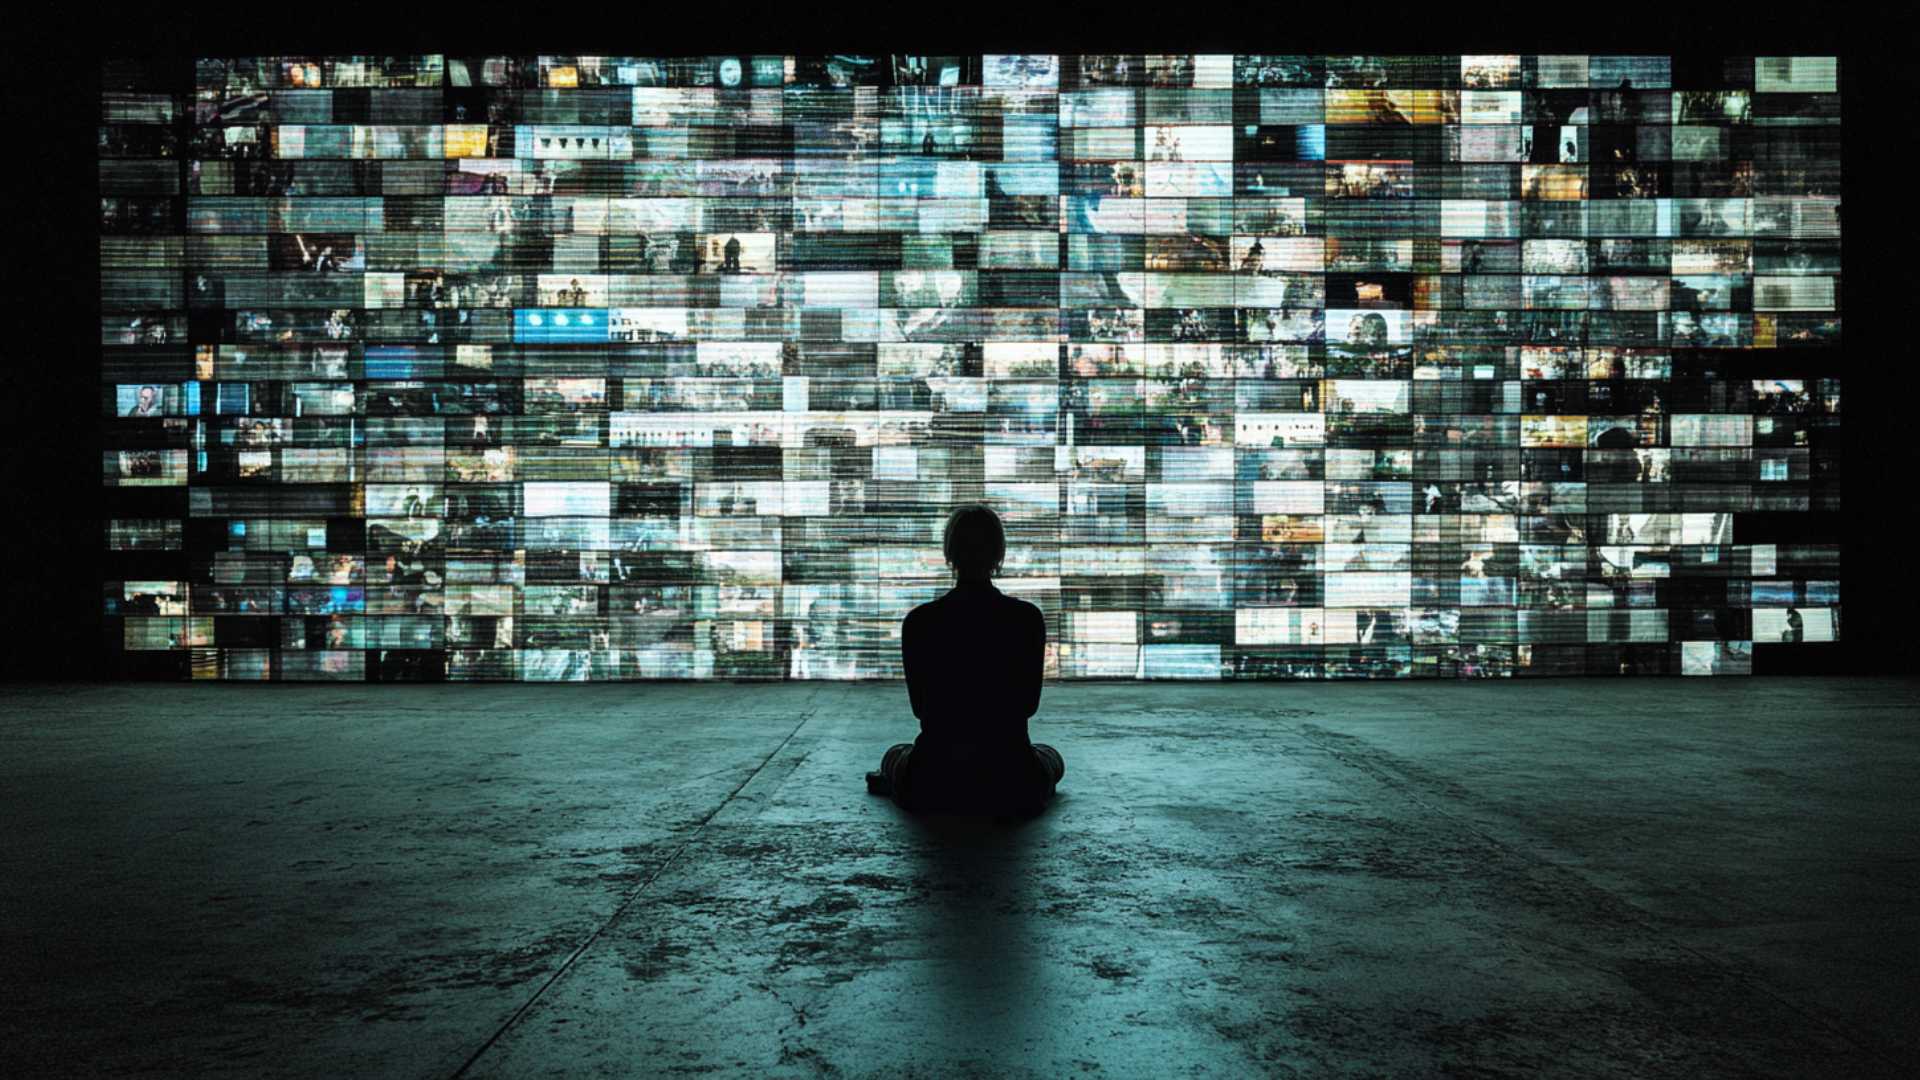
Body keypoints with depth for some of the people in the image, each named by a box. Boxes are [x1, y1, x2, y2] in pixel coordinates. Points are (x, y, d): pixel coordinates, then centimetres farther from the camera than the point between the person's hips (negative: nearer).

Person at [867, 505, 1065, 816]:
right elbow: (1029, 704, 4)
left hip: (932, 788, 1)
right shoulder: (1028, 618, -9)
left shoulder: (918, 622, -9)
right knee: (1051, 756, 38)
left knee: (896, 754, 39)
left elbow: (919, 706, 5)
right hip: (1014, 788, 0)